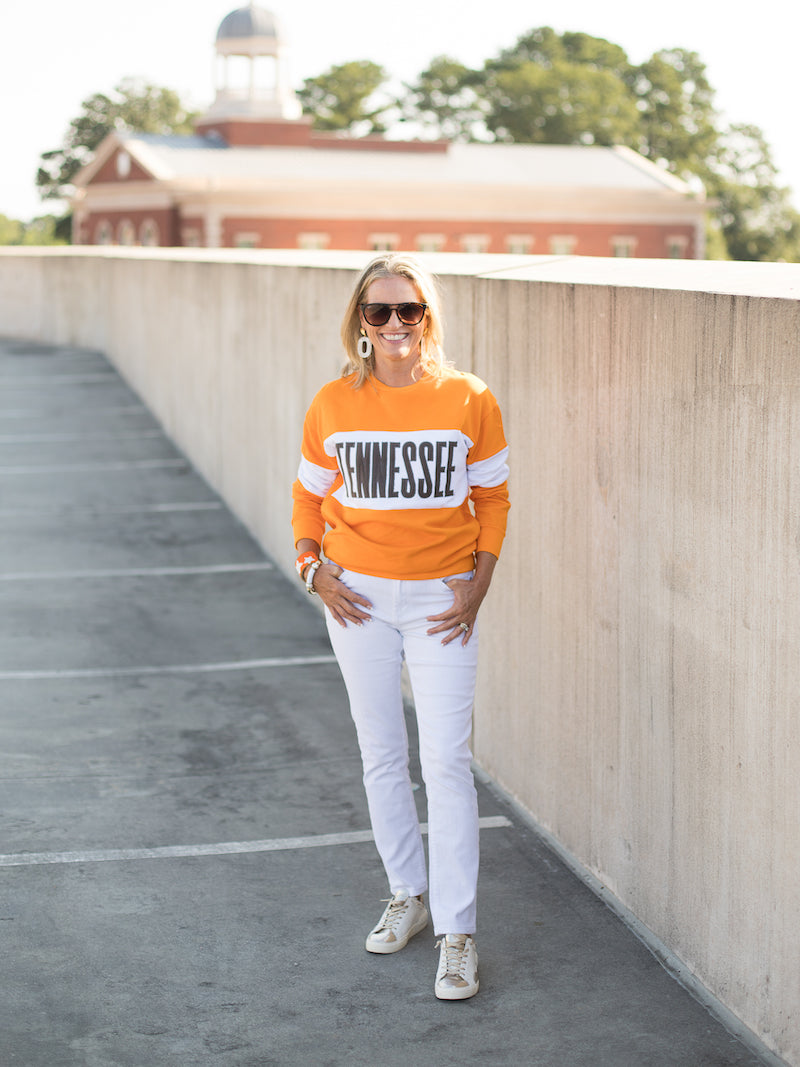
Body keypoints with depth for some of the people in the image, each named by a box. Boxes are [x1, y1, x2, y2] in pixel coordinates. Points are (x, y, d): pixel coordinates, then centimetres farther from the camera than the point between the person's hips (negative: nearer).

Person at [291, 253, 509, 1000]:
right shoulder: (333, 405, -2)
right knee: (382, 757, 12)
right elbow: (309, 494, 10)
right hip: (359, 599, 2)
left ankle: (457, 934, 0)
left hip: (440, 601, -2)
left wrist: (478, 586, -5)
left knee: (446, 760, -6)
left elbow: (493, 499, 3)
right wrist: (313, 568, -4)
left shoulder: (469, 402, -6)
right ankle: (408, 895, 30)